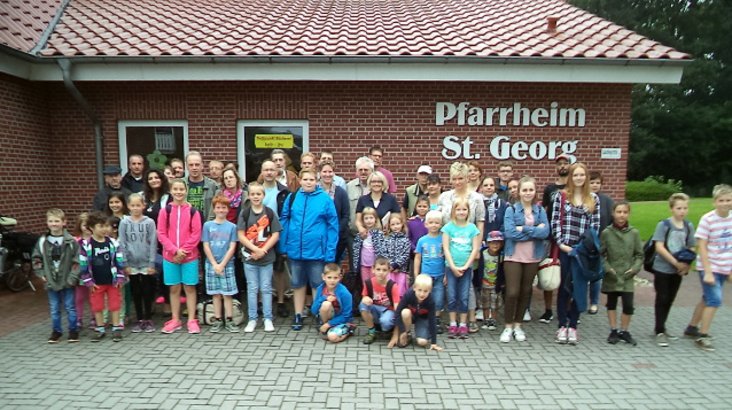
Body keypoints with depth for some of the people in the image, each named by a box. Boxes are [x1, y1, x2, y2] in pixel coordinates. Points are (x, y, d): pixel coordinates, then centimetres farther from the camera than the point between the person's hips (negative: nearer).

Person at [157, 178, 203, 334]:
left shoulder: (193, 211, -2)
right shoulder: (165, 211, 1)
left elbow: (196, 235, -5)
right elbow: (161, 234, -2)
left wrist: (184, 250, -12)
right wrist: (175, 250, -12)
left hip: (190, 256, -1)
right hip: (170, 256, 1)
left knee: (189, 288, 5)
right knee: (174, 288, 10)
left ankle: (192, 320, 14)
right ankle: (175, 320, 21)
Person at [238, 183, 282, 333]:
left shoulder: (270, 213, 0)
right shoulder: (244, 213, 0)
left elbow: (275, 235, -3)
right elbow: (241, 235, -5)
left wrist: (263, 250, -12)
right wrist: (255, 249, -15)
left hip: (267, 257, 0)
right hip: (249, 256, 0)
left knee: (266, 288, 6)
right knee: (252, 288, 7)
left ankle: (268, 319, 15)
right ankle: (252, 319, 17)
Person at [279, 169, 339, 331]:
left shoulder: (325, 199, -6)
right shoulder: (292, 198, 1)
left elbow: (333, 225, -6)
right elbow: (284, 221, 6)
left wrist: (330, 251, -11)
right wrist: (283, 246, 1)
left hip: (317, 250, -3)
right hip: (295, 250, 3)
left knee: (318, 285, 9)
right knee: (297, 284, 15)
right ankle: (298, 316, 28)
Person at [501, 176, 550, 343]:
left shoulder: (540, 210, 5)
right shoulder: (511, 209, -4)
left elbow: (545, 232, -8)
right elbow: (510, 232, -17)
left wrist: (524, 229, -15)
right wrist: (535, 230, -12)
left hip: (533, 257, 3)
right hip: (513, 256, -3)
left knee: (525, 292, 11)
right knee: (512, 292, -6)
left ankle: (517, 325, 26)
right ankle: (508, 327, 12)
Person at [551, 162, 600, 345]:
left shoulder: (593, 199, 7)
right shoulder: (561, 196, 2)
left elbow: (595, 225, 4)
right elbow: (555, 221, -2)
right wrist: (561, 243, -9)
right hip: (565, 248, -1)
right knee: (564, 286, 3)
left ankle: (573, 327, 17)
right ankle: (562, 326, 13)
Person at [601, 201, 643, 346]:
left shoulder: (634, 233, 1)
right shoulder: (606, 232, -3)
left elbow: (639, 254, 6)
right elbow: (601, 254, -1)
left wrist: (634, 269, -6)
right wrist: (607, 268, -11)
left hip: (627, 277, 1)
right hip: (611, 276, 0)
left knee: (628, 305, -1)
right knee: (611, 303, 11)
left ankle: (624, 331, 19)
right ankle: (613, 331, 24)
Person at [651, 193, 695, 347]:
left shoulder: (689, 226, 4)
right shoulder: (664, 224, -11)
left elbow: (691, 249, 9)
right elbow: (659, 247, -16)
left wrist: (687, 265, -6)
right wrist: (676, 263, -18)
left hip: (678, 270, 5)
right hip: (662, 269, -5)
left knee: (669, 300, 13)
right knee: (662, 299, 0)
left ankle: (661, 328, 26)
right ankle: (660, 332, 6)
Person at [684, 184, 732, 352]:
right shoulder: (708, 219, -15)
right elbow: (701, 247, -14)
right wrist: (708, 272, -17)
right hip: (709, 267, -6)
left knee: (708, 299, 15)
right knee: (715, 300, -10)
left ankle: (692, 328, 32)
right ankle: (703, 337, 3)